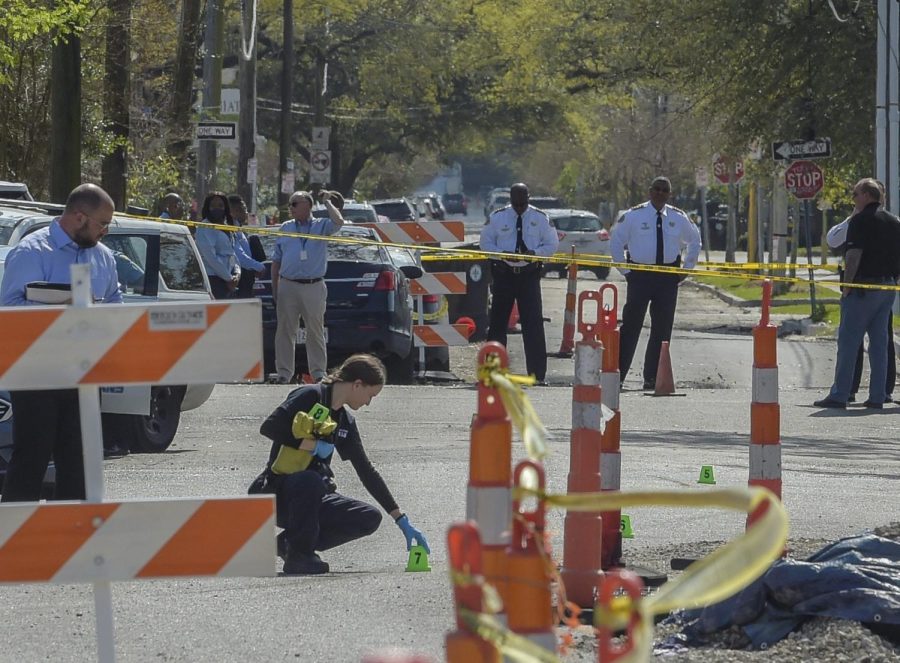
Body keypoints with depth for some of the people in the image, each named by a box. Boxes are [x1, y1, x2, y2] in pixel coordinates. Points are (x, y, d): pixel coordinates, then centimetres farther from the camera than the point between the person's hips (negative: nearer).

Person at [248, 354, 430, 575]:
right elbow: (268, 427, -21)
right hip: (278, 494, -8)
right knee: (310, 480, -39)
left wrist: (402, 521, 15)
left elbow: (367, 472, 17)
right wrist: (313, 445, -18)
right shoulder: (310, 397, -9)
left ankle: (289, 542, 1)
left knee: (370, 518, -11)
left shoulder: (346, 423, 13)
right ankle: (298, 555, -19)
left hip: (313, 499, 8)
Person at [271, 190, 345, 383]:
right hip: (287, 286, 3)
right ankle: (284, 372, 7)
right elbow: (276, 261, 15)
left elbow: (338, 222, -18)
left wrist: (327, 202, -5)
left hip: (314, 287, -3)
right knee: (285, 330, 3)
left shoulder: (321, 226, 5)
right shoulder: (285, 228, 14)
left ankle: (318, 372, 8)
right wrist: (274, 289, 8)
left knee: (315, 331, 2)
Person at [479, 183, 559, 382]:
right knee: (497, 322, 3)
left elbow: (552, 244, 7)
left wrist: (535, 252, -14)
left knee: (533, 323, -7)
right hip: (504, 274, 1)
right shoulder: (497, 217, 3)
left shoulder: (540, 218, 3)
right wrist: (503, 253, -13)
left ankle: (537, 373, -4)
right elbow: (485, 243, 6)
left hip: (529, 275, -1)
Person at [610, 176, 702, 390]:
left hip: (668, 277, 3)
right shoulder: (633, 216, -1)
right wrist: (625, 271, 0)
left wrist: (687, 268, 13)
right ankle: (617, 374, -3)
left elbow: (694, 240, 23)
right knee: (631, 325, -6)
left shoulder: (678, 218, 7)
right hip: (640, 275, -3)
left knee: (663, 328, 3)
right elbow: (615, 242, 6)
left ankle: (653, 377, 9)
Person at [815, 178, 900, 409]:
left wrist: (847, 285, -13)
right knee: (879, 342, 10)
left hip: (863, 286, -7)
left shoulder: (860, 221, -10)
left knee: (848, 340, -3)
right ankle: (877, 396, 8)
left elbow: (853, 255, -17)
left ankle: (839, 395, -4)